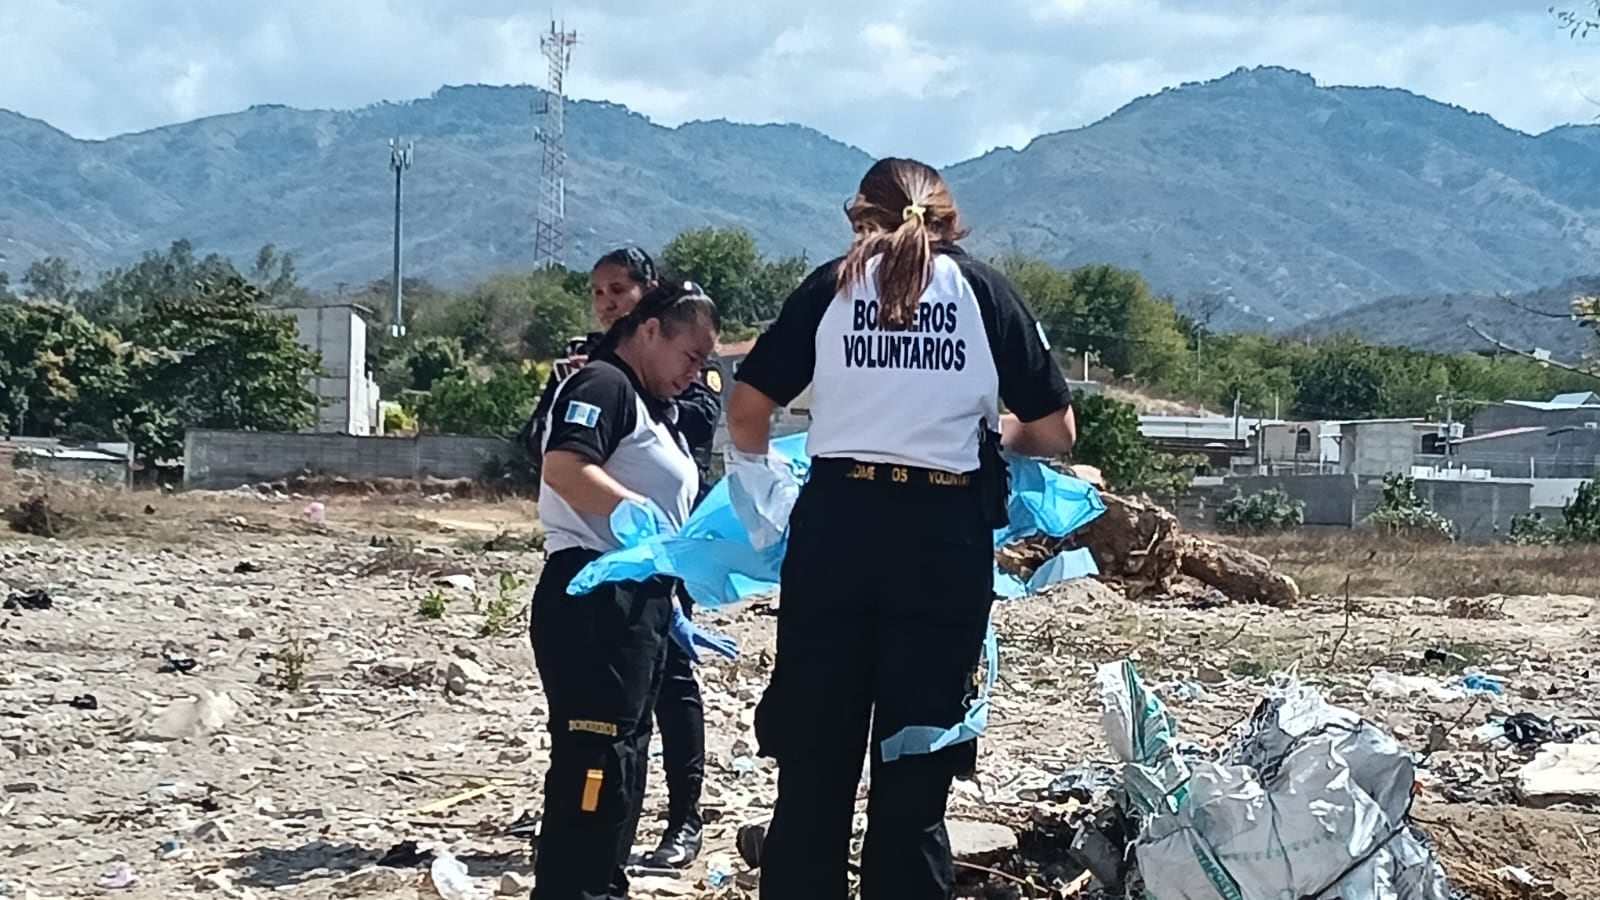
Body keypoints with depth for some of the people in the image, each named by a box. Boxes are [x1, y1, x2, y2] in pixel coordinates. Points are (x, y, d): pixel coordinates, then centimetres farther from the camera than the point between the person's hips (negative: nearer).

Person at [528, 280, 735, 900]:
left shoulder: (651, 406, 23)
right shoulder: (603, 384, -8)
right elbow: (563, 467, -27)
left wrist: (670, 613, 25)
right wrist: (630, 511, -40)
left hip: (636, 603, 11)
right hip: (593, 601, -11)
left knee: (622, 765, 14)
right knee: (593, 765, -15)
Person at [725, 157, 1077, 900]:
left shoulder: (831, 285, 8)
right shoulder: (984, 290, 7)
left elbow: (746, 410, 4)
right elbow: (1056, 432, 6)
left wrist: (757, 473, 23)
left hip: (835, 529, 1)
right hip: (945, 539, 0)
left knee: (814, 762, 8)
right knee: (915, 770, 5)